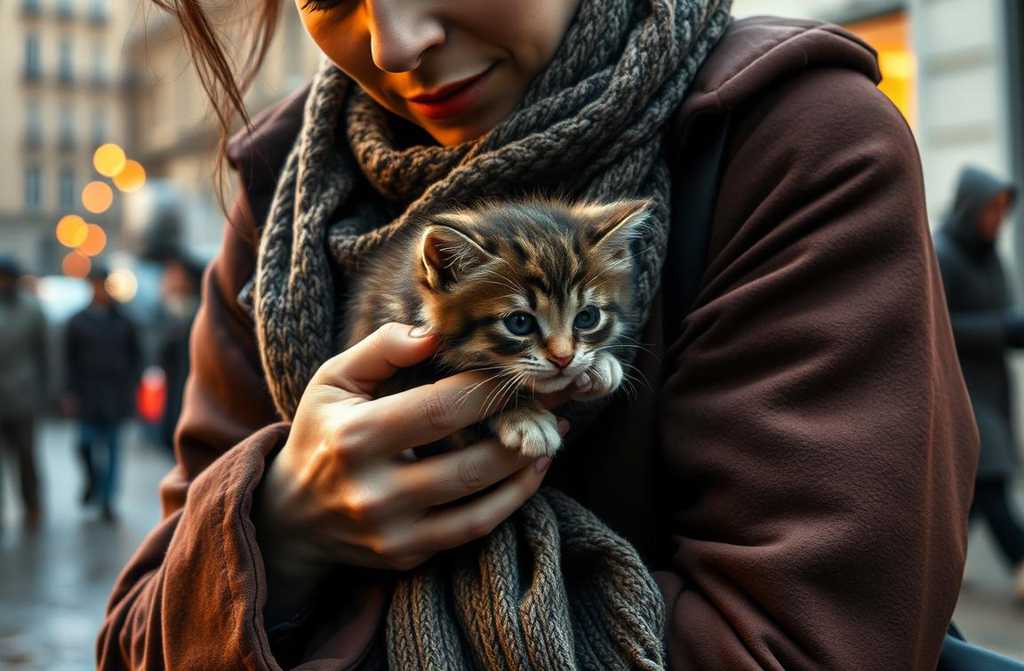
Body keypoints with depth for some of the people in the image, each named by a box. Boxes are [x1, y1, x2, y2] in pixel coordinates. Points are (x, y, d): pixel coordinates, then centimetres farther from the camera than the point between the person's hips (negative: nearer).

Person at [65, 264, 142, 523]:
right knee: (86, 442, -7)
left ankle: (107, 502, 10)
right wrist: (72, 392, -2)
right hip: (88, 393, 0)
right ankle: (93, 480, 23)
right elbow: (70, 359, 4)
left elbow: (136, 355, 10)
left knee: (112, 446, 3)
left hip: (116, 393, 1)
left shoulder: (122, 321, 4)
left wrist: (131, 385, 2)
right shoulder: (77, 322, 3)